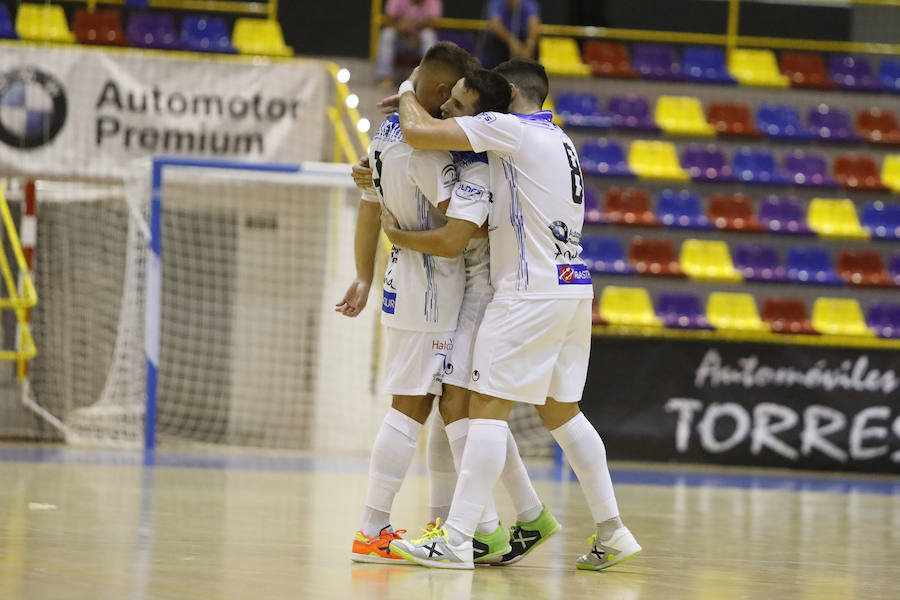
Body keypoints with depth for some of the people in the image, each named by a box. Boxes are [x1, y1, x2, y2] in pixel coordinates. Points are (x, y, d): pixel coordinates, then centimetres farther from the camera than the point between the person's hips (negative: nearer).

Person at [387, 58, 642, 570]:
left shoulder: (509, 128, -7)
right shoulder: (559, 141, 20)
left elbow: (419, 132, -16)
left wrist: (408, 95, 8)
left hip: (531, 292, -9)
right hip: (574, 288, 9)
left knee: (488, 407, -9)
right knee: (561, 411, 16)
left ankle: (457, 541, -13)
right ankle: (612, 532, 16)